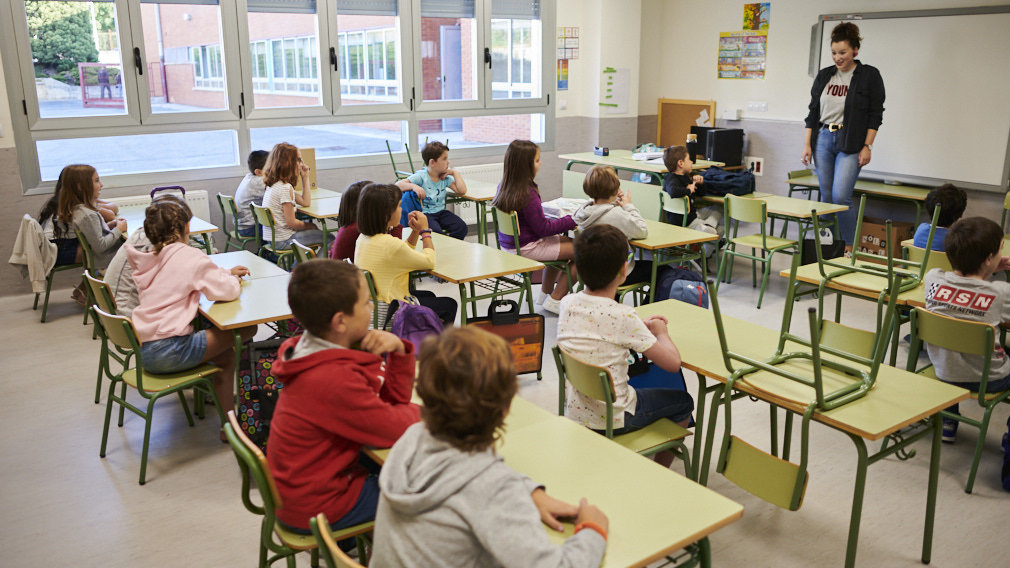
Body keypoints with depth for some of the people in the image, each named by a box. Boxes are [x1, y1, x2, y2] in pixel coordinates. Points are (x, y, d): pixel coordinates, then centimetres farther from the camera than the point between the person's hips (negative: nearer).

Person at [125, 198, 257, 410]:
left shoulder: (148, 258, 13)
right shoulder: (190, 256, -10)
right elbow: (227, 291, -12)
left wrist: (227, 273, 22)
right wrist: (233, 280, 10)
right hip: (169, 351, -9)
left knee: (225, 354, 23)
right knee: (247, 328, 1)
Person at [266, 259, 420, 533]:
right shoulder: (333, 381, -33)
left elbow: (394, 397, 2)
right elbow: (394, 429, -24)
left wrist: (398, 351, -14)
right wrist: (420, 410, -3)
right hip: (316, 507, -9)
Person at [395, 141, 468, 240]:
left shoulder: (445, 178, 7)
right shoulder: (421, 176, -9)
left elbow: (462, 191, -1)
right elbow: (398, 185, -17)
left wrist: (455, 173, 1)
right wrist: (414, 186, -34)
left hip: (441, 212, 5)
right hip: (424, 213, -5)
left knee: (461, 227, -19)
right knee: (436, 231, -34)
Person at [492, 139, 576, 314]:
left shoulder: (504, 187, 2)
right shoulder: (527, 194, -26)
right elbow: (543, 228, -19)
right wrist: (573, 220, -11)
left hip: (509, 243, 10)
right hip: (526, 248, -10)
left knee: (562, 241, 31)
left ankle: (545, 293, 37)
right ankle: (555, 300, 6)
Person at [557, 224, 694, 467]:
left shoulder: (568, 303, -6)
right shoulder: (623, 317, -25)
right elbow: (673, 363, -19)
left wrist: (642, 325, 11)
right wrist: (661, 332, -1)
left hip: (574, 413, 6)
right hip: (610, 421, -6)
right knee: (683, 402, 19)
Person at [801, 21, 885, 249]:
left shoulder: (870, 75, -2)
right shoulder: (824, 76, 10)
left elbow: (875, 115, -3)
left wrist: (867, 147, -10)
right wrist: (807, 144, 6)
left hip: (850, 143, -5)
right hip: (823, 140, 5)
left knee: (841, 196, -15)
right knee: (826, 197, 7)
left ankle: (849, 247, -2)